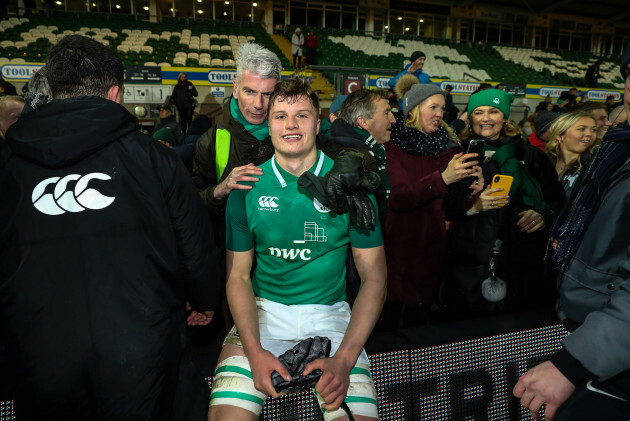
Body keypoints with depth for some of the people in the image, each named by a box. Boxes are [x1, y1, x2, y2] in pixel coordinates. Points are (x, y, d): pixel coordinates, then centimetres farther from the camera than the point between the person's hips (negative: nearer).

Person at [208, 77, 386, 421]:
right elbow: (238, 275, 2)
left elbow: (374, 276, -3)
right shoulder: (247, 186, -1)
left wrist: (344, 358, -14)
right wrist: (254, 350, -13)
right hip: (263, 311, 1)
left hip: (329, 312, 0)